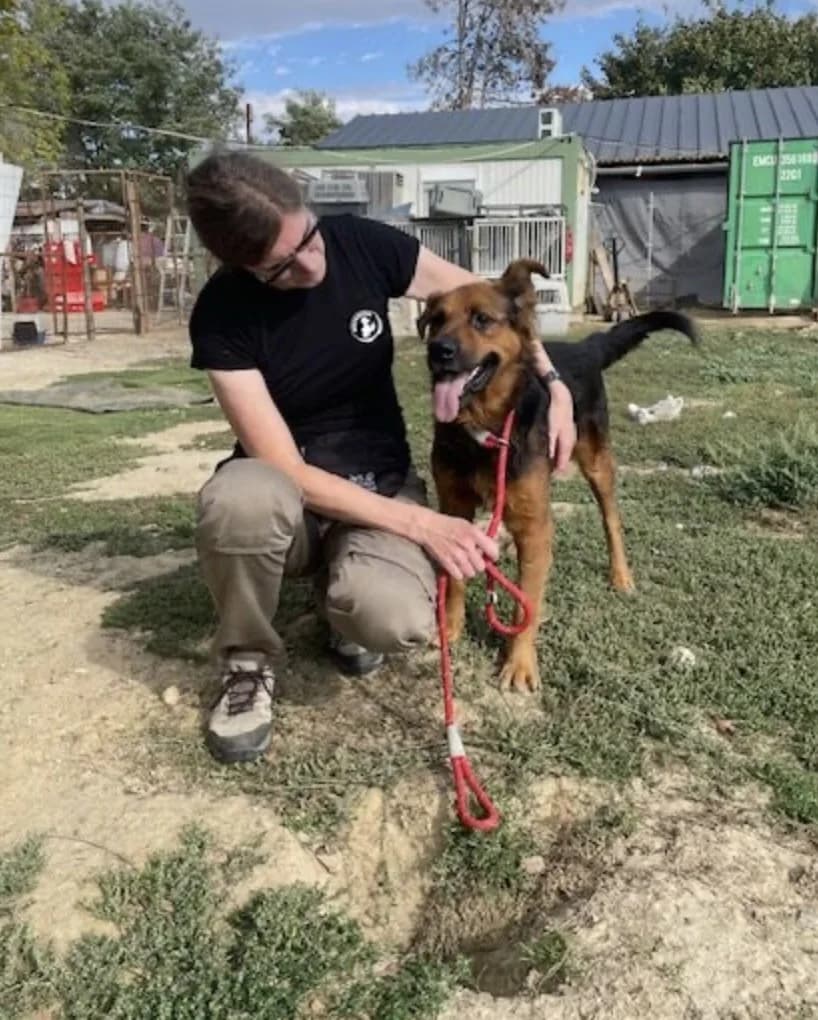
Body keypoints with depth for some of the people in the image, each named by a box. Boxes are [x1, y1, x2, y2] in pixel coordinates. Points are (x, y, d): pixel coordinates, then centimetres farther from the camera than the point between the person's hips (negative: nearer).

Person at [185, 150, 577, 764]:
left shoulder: (364, 244, -12)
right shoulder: (221, 316, -19)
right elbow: (285, 471, -22)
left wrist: (554, 384, -9)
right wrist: (419, 523, -28)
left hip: (381, 485, 1)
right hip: (292, 500, 0)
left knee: (393, 619, -34)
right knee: (242, 498, -40)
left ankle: (347, 595, 6)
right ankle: (248, 663, -9)